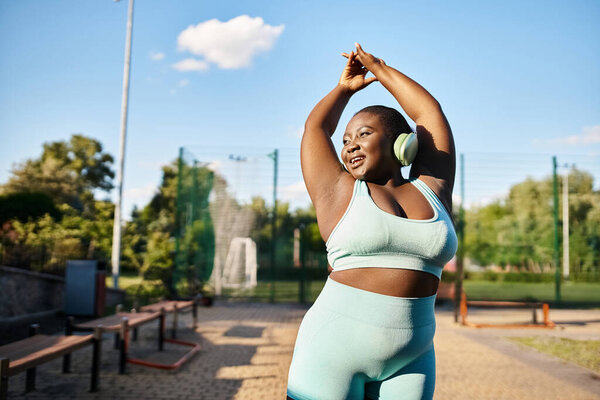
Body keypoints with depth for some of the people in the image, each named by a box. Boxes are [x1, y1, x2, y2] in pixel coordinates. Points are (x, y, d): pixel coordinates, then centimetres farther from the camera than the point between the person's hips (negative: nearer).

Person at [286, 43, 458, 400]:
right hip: (333, 348, -2)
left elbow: (430, 111, 15)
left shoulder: (433, 190, 9)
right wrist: (345, 88, 29)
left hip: (410, 360, 3)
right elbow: (316, 127, 12)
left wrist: (379, 68, 24)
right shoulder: (339, 191, 3)